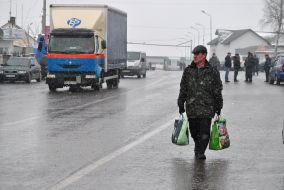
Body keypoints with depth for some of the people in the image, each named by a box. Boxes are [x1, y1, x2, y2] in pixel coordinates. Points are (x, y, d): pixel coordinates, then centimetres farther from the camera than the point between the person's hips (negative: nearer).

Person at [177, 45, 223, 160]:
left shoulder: (212, 72, 0)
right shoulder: (188, 71, 6)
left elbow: (217, 91, 5)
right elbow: (183, 89, 12)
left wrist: (218, 107, 5)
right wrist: (181, 105, 10)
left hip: (207, 108, -3)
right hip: (191, 107, 3)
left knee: (204, 132, -9)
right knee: (194, 131, 10)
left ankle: (200, 152, 0)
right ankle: (198, 147, 33)